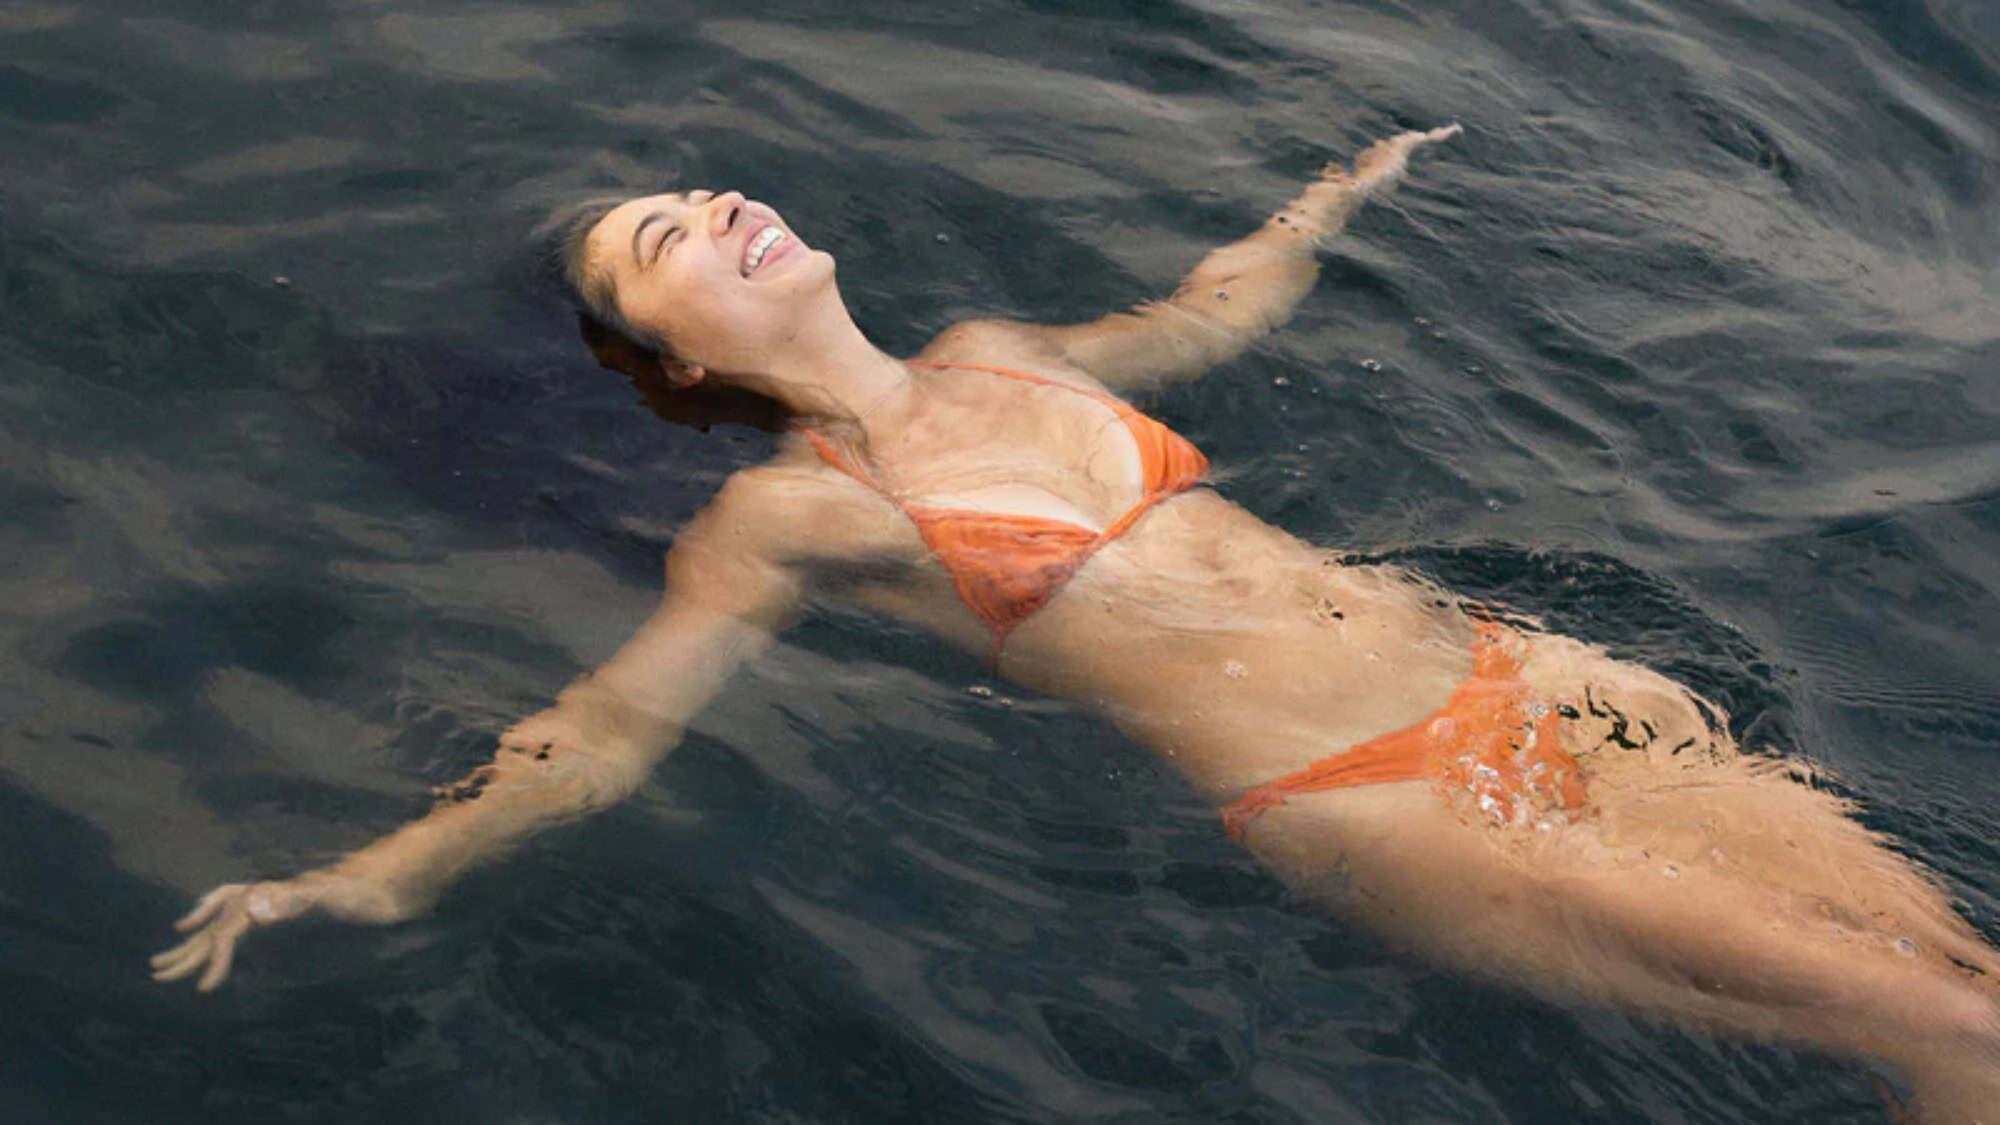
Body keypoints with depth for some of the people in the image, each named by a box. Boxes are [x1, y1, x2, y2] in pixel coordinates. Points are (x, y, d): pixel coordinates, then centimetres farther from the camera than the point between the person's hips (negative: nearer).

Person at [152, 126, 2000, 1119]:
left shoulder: (995, 359, 15)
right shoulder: (788, 516, -3)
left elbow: (1203, 320, 33)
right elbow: (610, 730, -7)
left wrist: (1335, 198, 43)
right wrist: (368, 882, -17)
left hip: (1508, 672, 7)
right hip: (1362, 806, -7)